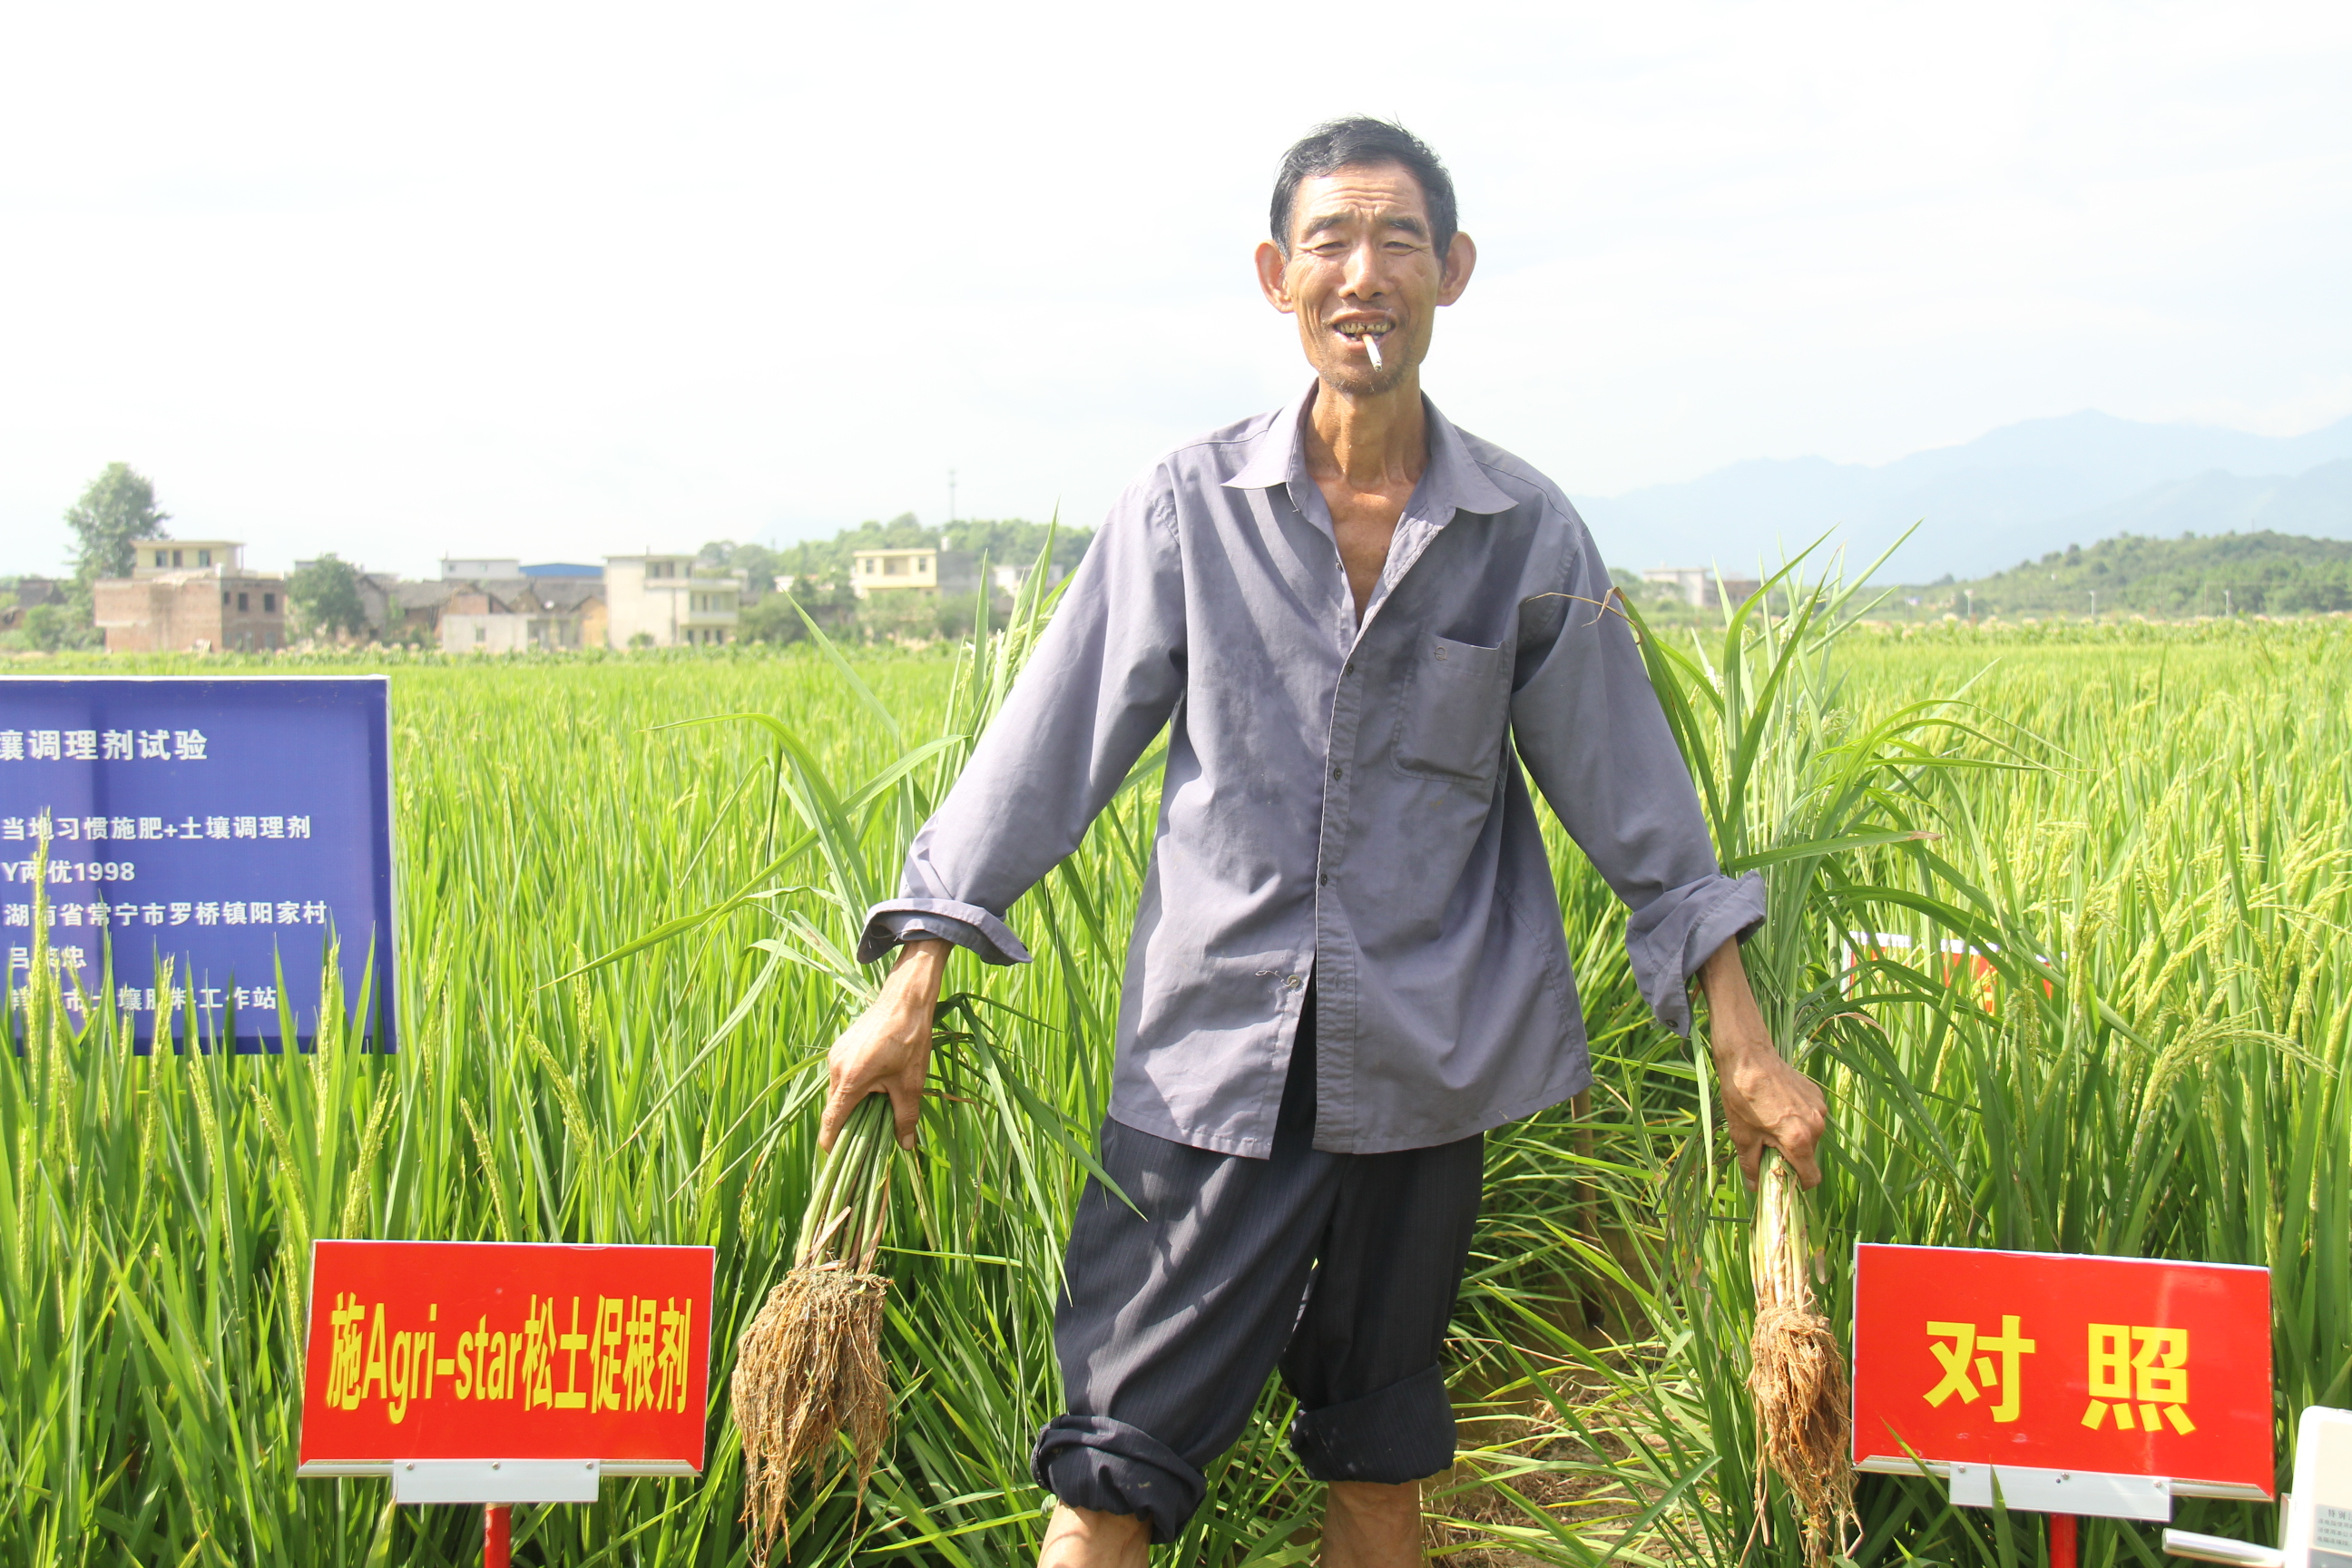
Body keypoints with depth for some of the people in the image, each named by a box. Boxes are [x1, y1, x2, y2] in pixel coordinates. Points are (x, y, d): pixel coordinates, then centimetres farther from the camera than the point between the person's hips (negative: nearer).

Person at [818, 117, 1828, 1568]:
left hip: (1424, 1066, 2)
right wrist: (916, 983, -3)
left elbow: (1632, 793, 8)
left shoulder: (1528, 535, 2)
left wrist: (1743, 1039, 5)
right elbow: (1052, 744, 1)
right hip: (1214, 1053, -1)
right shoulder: (1192, 507, -1)